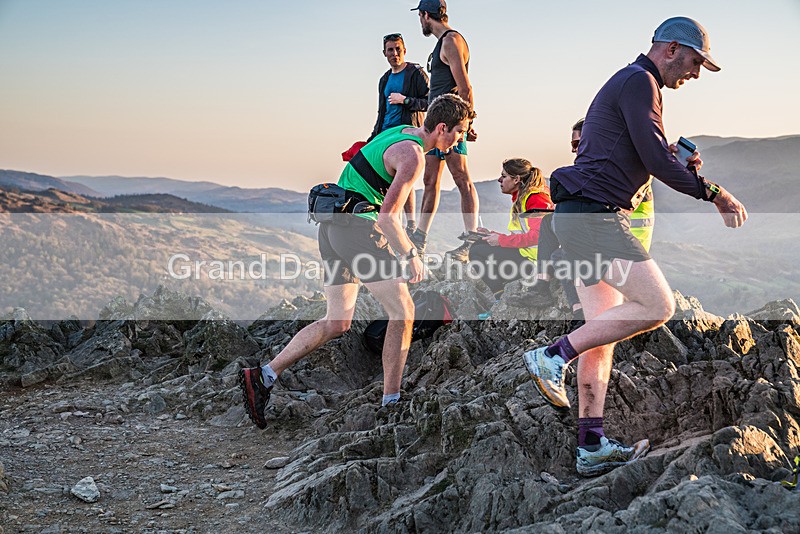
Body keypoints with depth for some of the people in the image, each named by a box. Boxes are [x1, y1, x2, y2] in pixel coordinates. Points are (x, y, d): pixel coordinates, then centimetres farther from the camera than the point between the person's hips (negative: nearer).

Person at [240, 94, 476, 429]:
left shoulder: (400, 132, 18)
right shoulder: (413, 156, -13)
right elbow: (388, 216, -20)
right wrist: (410, 255, -8)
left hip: (331, 223, 10)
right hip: (358, 225, -10)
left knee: (337, 323, 11)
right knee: (403, 312, -3)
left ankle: (264, 376, 6)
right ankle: (391, 401, -2)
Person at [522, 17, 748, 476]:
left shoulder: (636, 86, 26)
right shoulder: (638, 81, -7)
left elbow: (638, 162, 29)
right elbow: (655, 159, -16)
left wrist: (683, 166, 11)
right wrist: (713, 192, -7)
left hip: (585, 218, 11)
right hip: (593, 215, -11)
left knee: (604, 331, 7)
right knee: (657, 306, -14)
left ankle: (592, 448, 7)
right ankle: (554, 356, -10)